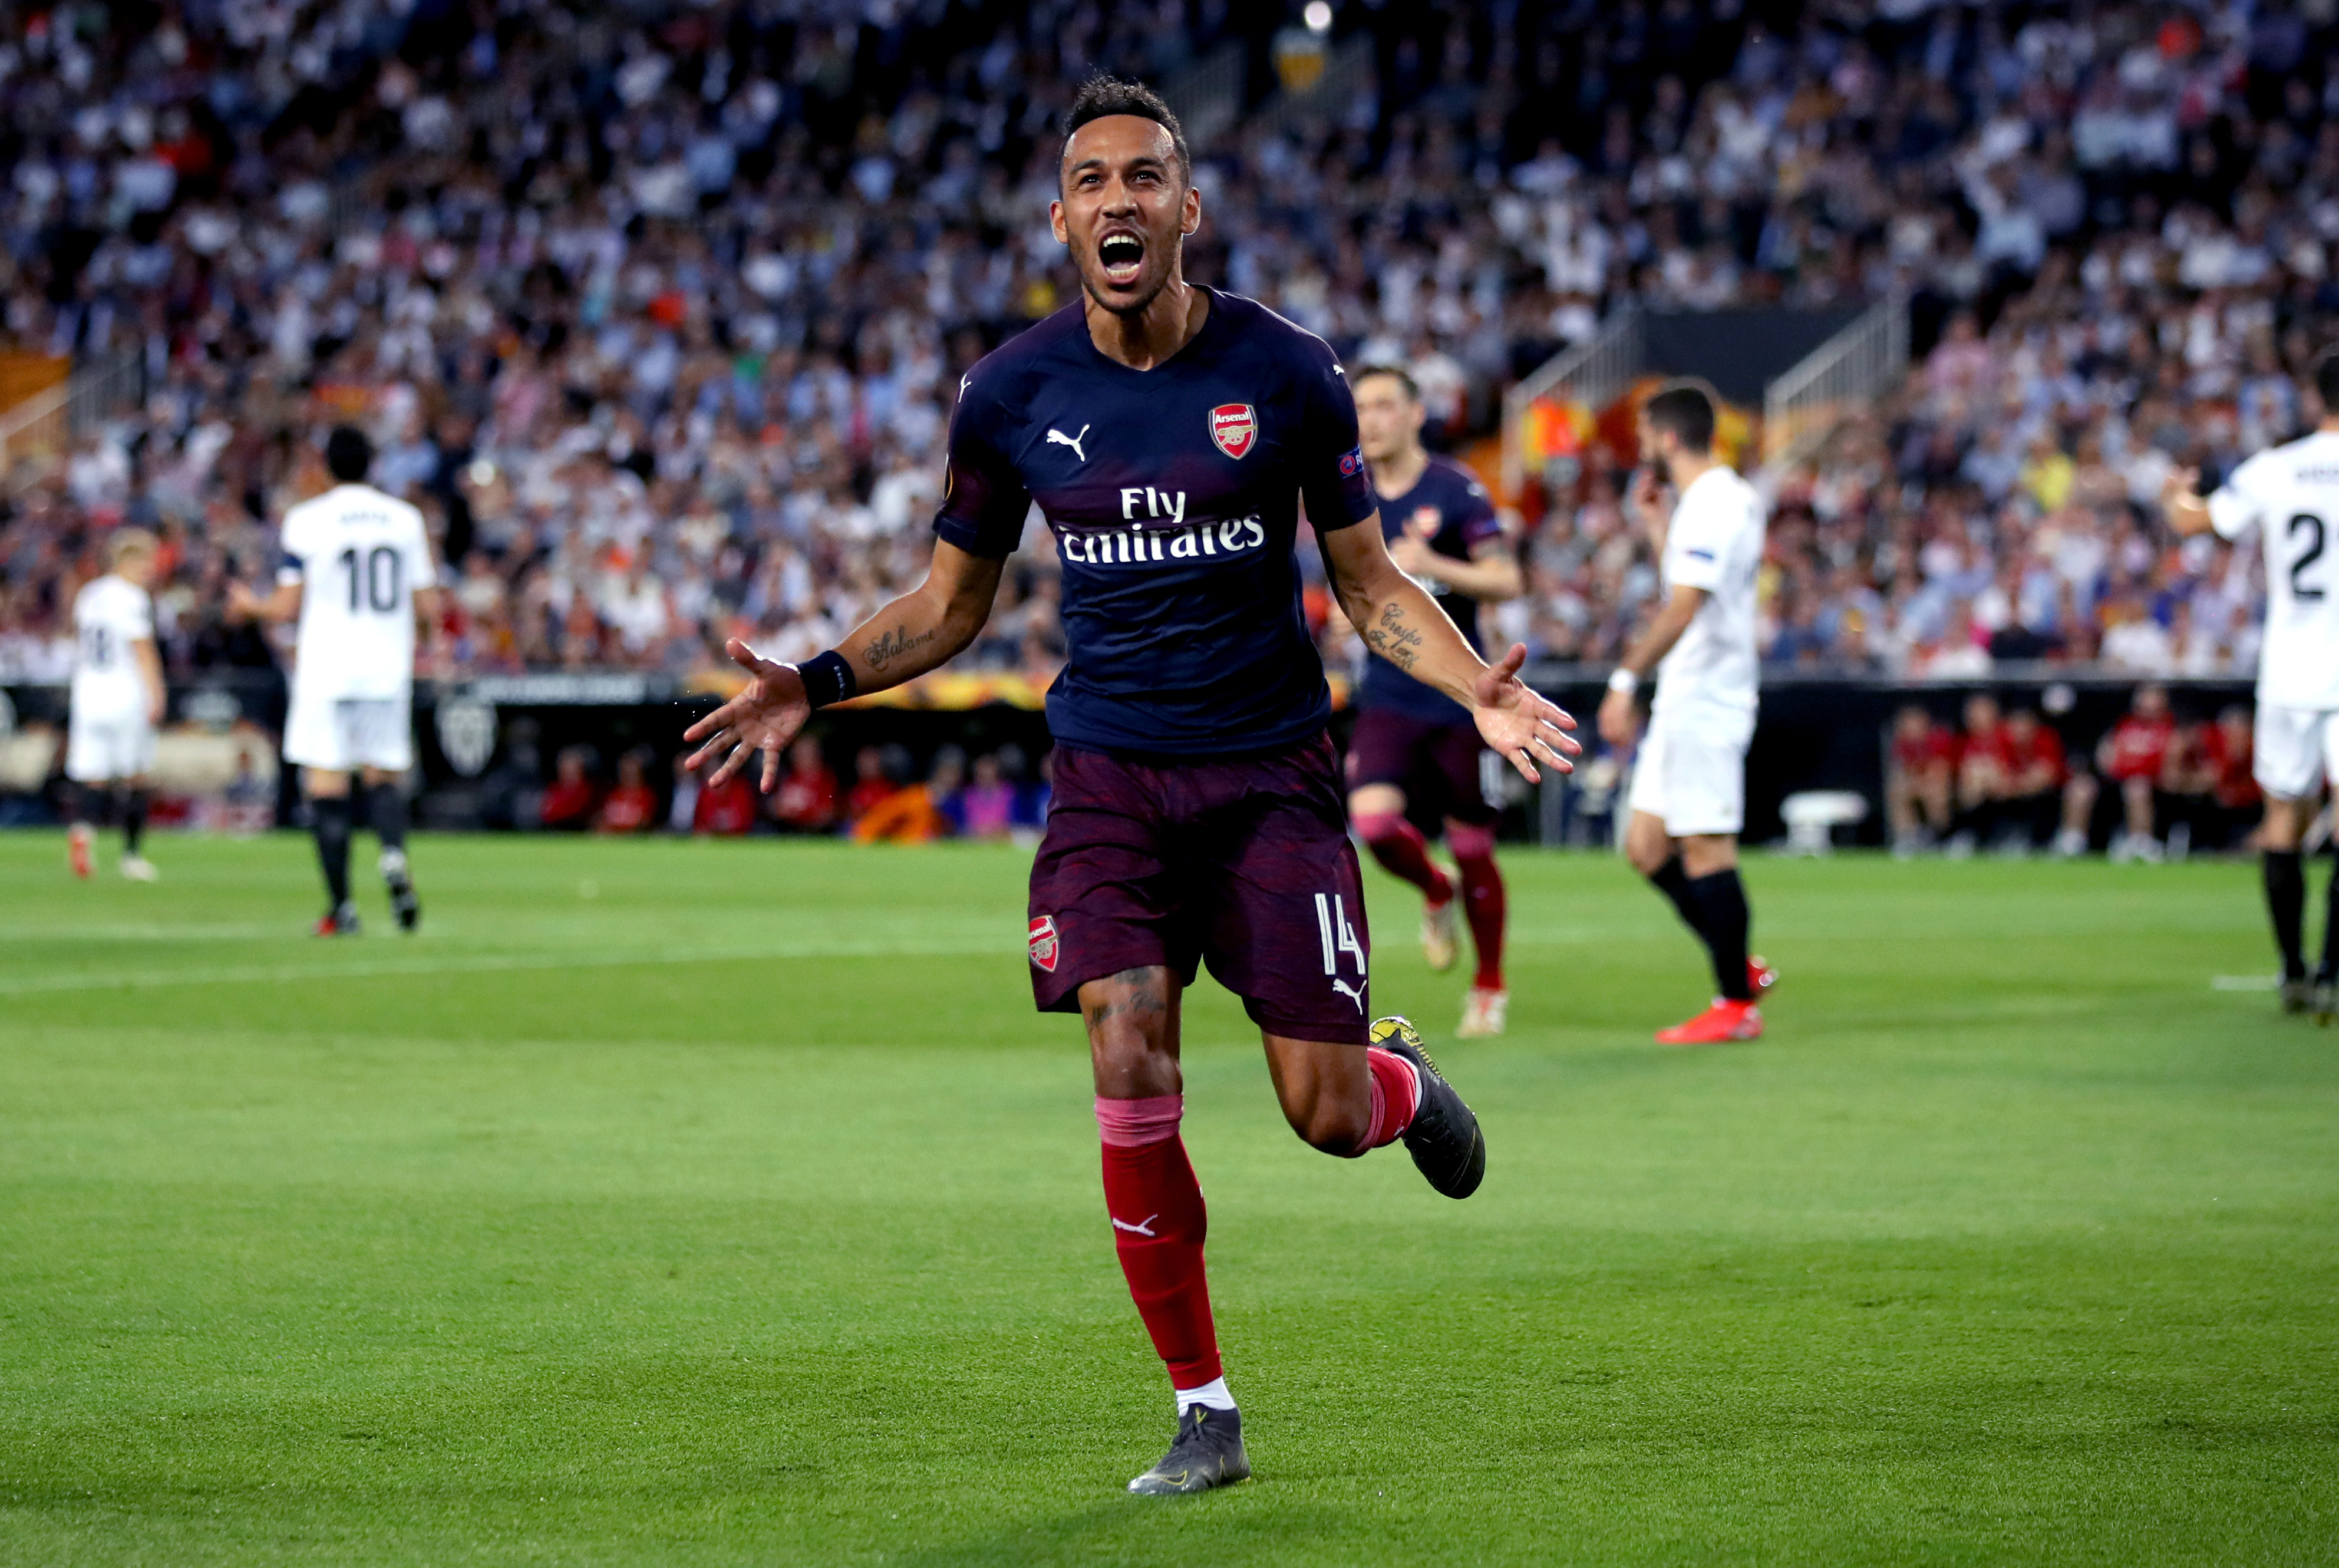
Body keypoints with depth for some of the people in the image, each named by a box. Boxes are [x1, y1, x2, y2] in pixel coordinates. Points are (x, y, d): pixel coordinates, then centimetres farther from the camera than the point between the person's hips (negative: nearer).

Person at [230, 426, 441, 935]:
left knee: (327, 786, 1)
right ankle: (393, 852, -18)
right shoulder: (405, 518, 5)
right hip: (389, 667, 3)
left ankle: (341, 906, -3)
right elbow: (428, 609, 6)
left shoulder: (306, 520, -4)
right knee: (384, 776, 13)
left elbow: (289, 606, -3)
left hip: (327, 670, -3)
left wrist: (250, 606, 17)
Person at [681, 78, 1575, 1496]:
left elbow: (1372, 585, 4)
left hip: (1272, 768, -1)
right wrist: (816, 683, -5)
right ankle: (1204, 1412, -2)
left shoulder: (1286, 372, -4)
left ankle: (1405, 1084, 37)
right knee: (1129, 1066, -17)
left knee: (1328, 1114, -5)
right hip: (1111, 775, 1)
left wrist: (1482, 692, -14)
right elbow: (952, 605, 12)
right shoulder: (1014, 394, 0)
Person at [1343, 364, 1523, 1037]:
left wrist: (1431, 565, -25)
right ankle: (1435, 893, 14)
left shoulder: (1456, 489, -8)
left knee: (1471, 847, 2)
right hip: (1387, 696, 3)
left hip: (1458, 697, -3)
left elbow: (1507, 581, -12)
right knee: (1373, 820, -19)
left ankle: (1489, 987, 22)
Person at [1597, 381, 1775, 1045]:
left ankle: (1737, 1005, -1)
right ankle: (1740, 969, 16)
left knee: (1705, 847, -6)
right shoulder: (1725, 498, 16)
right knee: (1646, 847, 11)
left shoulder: (1711, 504, -15)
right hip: (1682, 703, 10)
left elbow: (1683, 608, -24)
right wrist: (1655, 522, 26)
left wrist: (1627, 680, -26)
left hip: (1703, 704, -10)